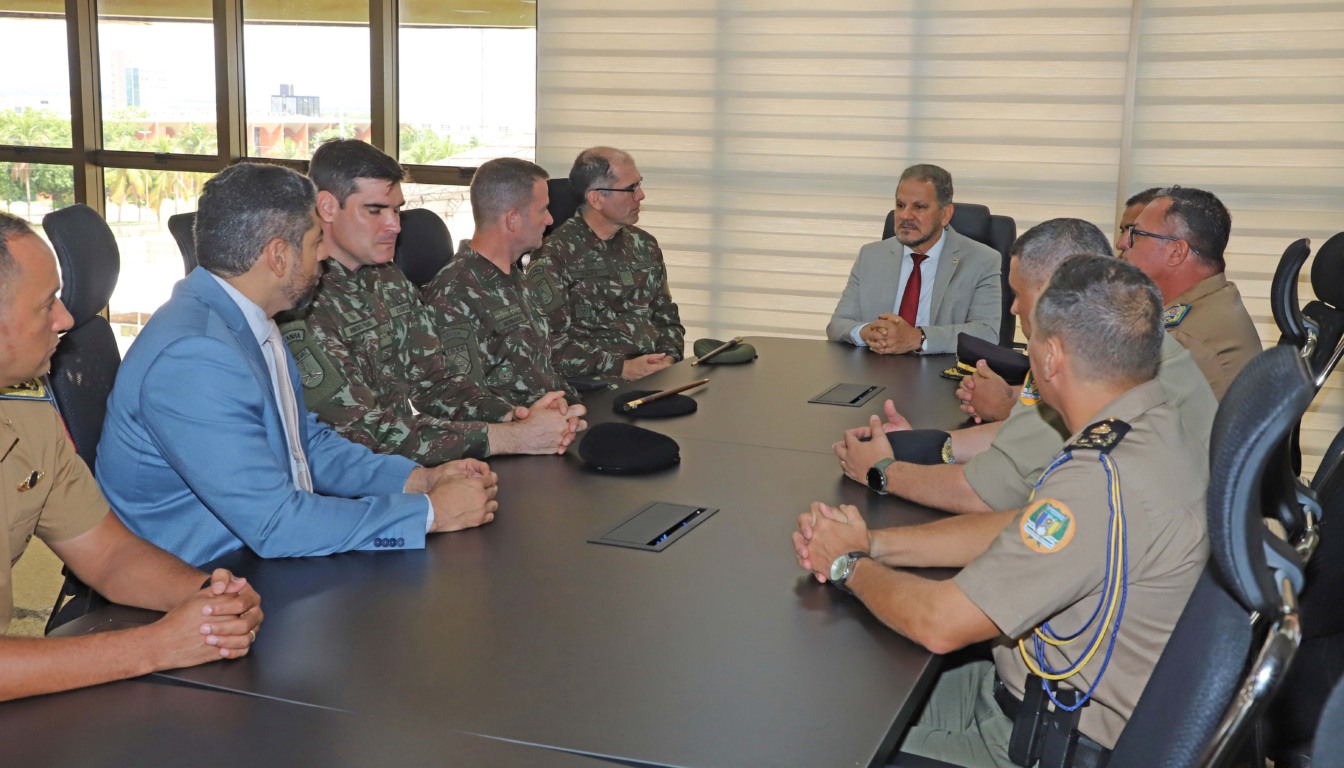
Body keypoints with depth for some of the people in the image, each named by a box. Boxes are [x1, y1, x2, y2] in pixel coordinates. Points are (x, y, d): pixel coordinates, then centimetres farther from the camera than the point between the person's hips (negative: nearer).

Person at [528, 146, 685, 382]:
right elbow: (551, 342, -12)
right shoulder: (554, 255, -5)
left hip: (655, 379, 7)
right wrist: (623, 368, -16)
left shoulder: (645, 245, 18)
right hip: (594, 387, -6)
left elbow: (667, 317, 24)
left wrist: (668, 359, 2)